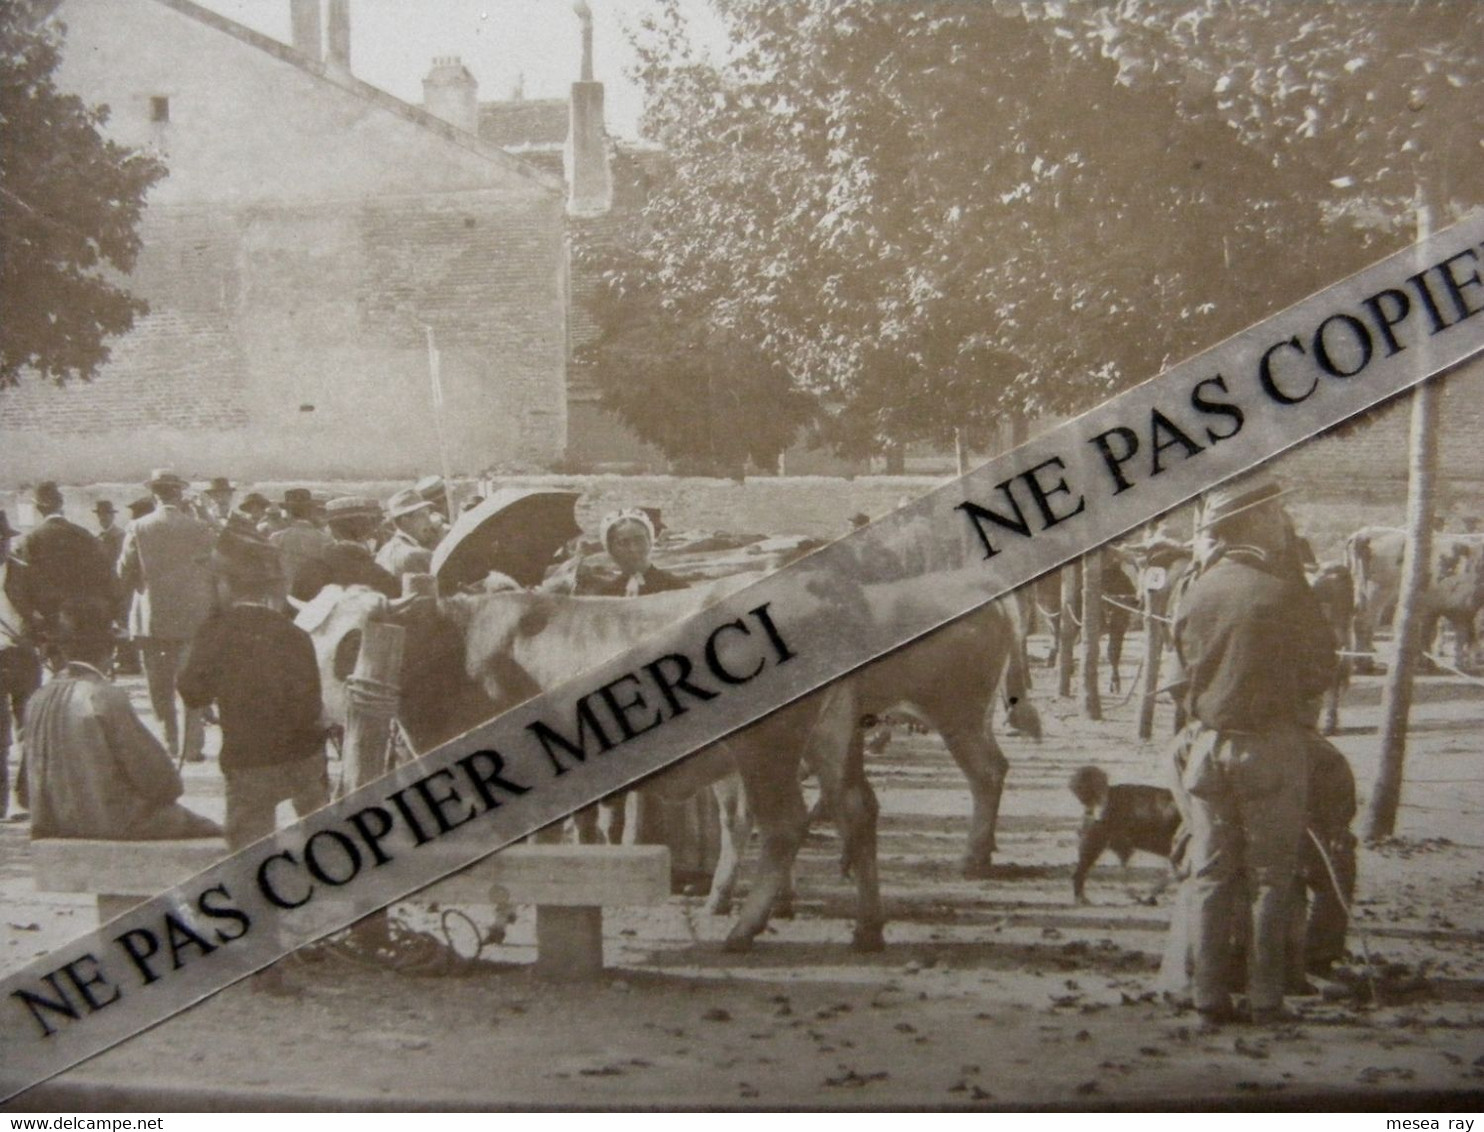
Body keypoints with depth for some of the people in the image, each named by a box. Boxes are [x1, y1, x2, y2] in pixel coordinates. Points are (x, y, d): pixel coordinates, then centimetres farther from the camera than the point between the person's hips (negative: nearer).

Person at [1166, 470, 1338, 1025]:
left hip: (1206, 745, 4)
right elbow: (1321, 667, -3)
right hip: (1272, 747, -4)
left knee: (1209, 873, 9)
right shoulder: (1285, 592, -13)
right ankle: (1265, 996, 7)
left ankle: (1209, 995, 11)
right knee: (1270, 875, 5)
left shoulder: (1194, 594, 0)